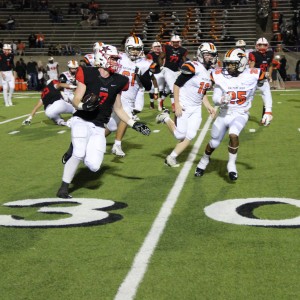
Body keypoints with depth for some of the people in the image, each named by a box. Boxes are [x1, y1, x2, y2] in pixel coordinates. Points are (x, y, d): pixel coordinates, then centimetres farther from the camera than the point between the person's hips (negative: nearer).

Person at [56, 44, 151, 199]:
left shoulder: (117, 81, 7)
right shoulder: (88, 74, -6)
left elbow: (118, 108, 16)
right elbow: (76, 101, -5)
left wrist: (133, 124, 8)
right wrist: (83, 105, -27)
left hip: (98, 128, 4)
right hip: (82, 121, -4)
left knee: (93, 166, -10)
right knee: (79, 154, -26)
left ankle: (74, 152, 24)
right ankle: (63, 189, -7)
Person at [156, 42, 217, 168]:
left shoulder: (210, 73, 10)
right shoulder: (193, 67, -16)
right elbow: (177, 85, -15)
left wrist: (208, 106, 9)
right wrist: (177, 104, -19)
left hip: (196, 109, 7)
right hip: (184, 106, -7)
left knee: (190, 136, 1)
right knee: (180, 135, -6)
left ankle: (171, 157, 12)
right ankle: (166, 118, 19)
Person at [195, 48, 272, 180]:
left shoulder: (252, 76, -13)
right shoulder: (221, 76, -9)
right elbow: (215, 99, -5)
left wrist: (268, 112, -4)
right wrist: (222, 100, -28)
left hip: (240, 115, -2)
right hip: (224, 114, 2)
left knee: (233, 134, -30)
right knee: (214, 143, 10)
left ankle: (231, 164, -11)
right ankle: (204, 161, 41)